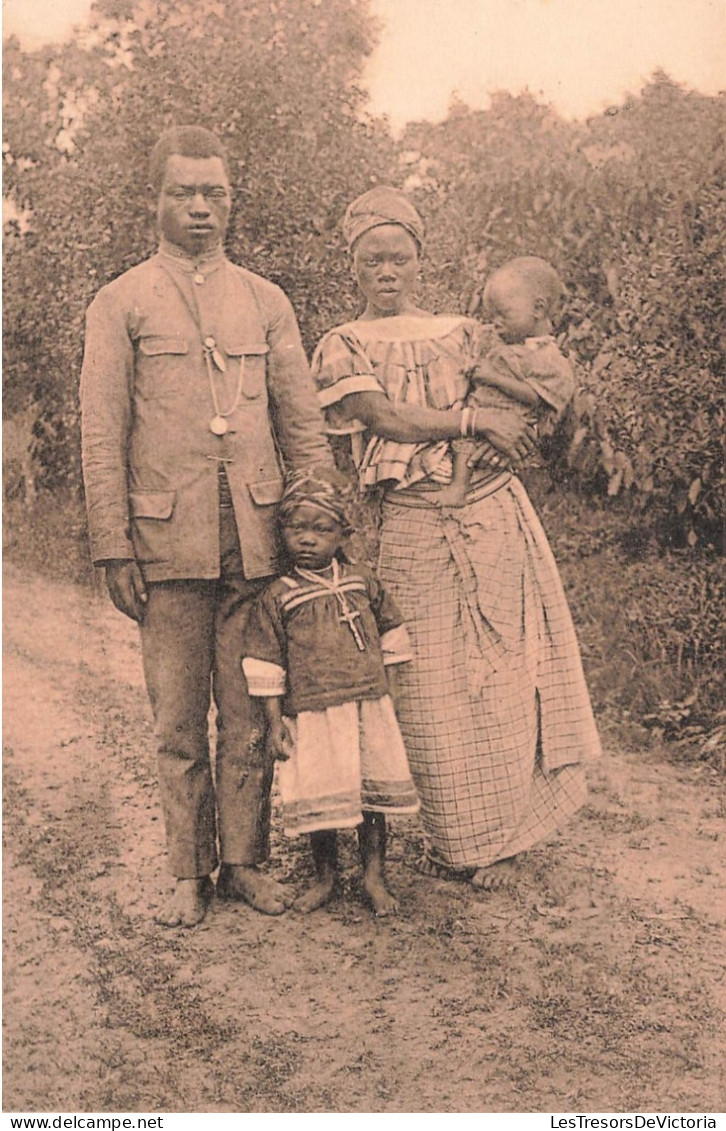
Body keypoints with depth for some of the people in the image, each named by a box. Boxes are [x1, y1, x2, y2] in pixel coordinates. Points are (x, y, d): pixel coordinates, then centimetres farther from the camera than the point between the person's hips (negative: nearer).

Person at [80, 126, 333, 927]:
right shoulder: (120, 305, 7)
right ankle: (189, 874, 18)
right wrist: (114, 550, -5)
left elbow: (304, 422, 13)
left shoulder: (265, 302, 14)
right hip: (168, 546, -2)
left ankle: (244, 861, 19)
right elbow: (101, 438, 2)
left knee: (250, 714, 6)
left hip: (257, 542, 2)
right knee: (179, 719, 5)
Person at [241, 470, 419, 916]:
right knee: (320, 801, 4)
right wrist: (275, 722, -4)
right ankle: (326, 877, 25)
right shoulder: (278, 597, -2)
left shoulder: (363, 582, 6)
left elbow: (391, 633, 17)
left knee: (372, 794, 7)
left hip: (370, 710, 2)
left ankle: (375, 875, 24)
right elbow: (266, 666, -1)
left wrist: (386, 690, 13)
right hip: (312, 715, -2)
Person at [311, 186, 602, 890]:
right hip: (415, 528, -3)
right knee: (431, 686, -1)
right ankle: (452, 837, 16)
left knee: (501, 675, 3)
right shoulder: (343, 348, 7)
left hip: (496, 516, 3)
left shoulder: (461, 333, 17)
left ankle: (498, 836, 18)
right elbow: (386, 416, -9)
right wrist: (474, 421, -11)